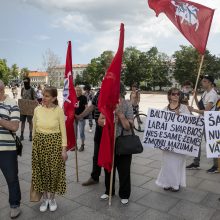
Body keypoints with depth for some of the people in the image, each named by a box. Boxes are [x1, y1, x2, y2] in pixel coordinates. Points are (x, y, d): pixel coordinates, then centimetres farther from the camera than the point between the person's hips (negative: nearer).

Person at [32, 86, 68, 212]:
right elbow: (34, 129, 9)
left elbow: (63, 131, -7)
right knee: (41, 171, 11)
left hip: (54, 144, -3)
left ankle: (52, 198, 29)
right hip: (39, 144, 3)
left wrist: (64, 149, -10)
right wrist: (34, 144, 10)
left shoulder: (59, 110, -10)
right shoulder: (37, 109, 0)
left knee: (54, 172, 7)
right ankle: (45, 198, 30)